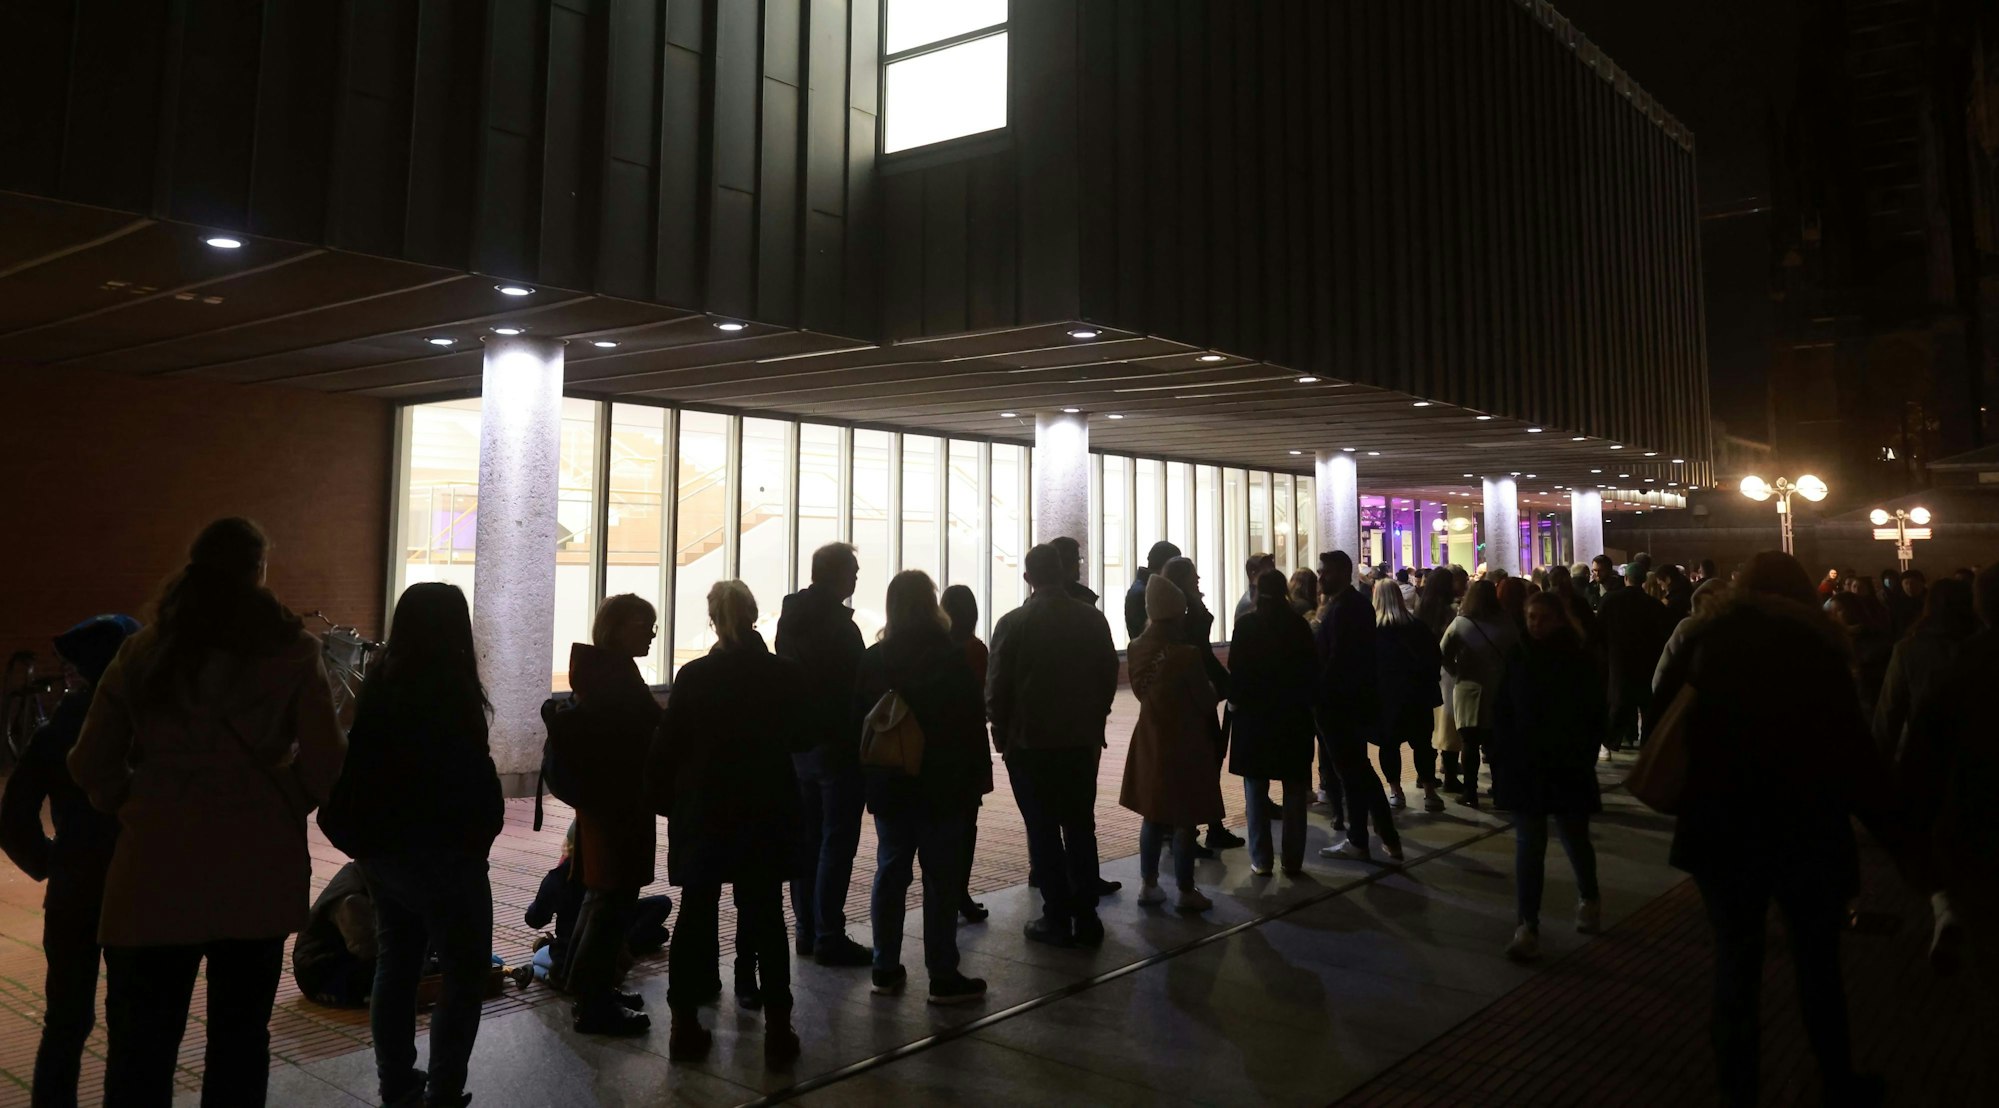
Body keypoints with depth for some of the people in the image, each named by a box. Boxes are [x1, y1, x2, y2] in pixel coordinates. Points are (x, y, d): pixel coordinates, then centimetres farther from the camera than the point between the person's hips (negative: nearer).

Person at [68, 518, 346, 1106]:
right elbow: (325, 763, -9)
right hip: (256, 867, -1)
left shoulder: (144, 651, 6)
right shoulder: (291, 651, -3)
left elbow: (90, 764, 5)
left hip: (157, 867, 2)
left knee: (142, 1043, 10)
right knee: (241, 1035, 11)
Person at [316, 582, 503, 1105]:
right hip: (440, 852, -8)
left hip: (381, 850, 8)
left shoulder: (380, 680, 5)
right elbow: (473, 772, -16)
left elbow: (357, 763, 12)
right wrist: (484, 828, -2)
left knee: (395, 966, 16)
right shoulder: (451, 688, -17)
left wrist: (362, 835, 18)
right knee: (465, 973, 1)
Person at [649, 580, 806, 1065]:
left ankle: (685, 1025, 16)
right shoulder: (786, 674, -8)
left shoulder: (693, 676, -9)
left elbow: (667, 747, -6)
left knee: (696, 915, 10)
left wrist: (662, 798, 7)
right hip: (766, 813, 0)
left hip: (703, 811, 0)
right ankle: (777, 1029, 8)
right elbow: (807, 733, 5)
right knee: (766, 916, 7)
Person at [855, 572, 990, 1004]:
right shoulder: (954, 659, -10)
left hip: (889, 786, 4)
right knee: (941, 879, 1)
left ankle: (886, 968, 19)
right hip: (943, 787, -4)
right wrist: (976, 780, 0)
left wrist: (869, 778, 14)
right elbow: (974, 725, -8)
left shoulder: (872, 660, 2)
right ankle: (943, 977, 5)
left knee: (890, 872, 13)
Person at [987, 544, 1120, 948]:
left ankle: (1057, 919, 7)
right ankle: (1086, 918, 13)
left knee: (1043, 831, 4)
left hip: (1030, 742, -3)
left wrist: (1003, 733, 5)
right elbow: (1109, 677, 5)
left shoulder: (1013, 623, -10)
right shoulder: (1093, 619, 0)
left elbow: (996, 687, -9)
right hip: (1082, 740, 3)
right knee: (1081, 828, 11)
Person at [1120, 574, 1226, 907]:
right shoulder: (1186, 654, -21)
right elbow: (1206, 701, -10)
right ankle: (1186, 892, 11)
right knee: (1184, 819, 4)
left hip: (1150, 740, 6)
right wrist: (1211, 689, 10)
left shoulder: (1135, 649, -4)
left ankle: (1149, 885, 21)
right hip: (1185, 742, -6)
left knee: (1153, 814, 15)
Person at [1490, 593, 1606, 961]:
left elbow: (1595, 716, -1)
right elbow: (1502, 712, 2)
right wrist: (1502, 758, -3)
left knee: (1575, 839, 13)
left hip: (1568, 768, -1)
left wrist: (1584, 758, -7)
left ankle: (1589, 898, 41)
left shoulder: (1579, 660, -5)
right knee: (1528, 845, -3)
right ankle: (1528, 926, 0)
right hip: (1524, 766, 1)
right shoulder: (1516, 657, -1)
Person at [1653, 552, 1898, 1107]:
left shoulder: (1708, 641, 1)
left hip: (1722, 825, 2)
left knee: (1736, 960, 10)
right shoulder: (1816, 648, -7)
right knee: (1818, 963, 13)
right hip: (1806, 827, -2)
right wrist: (1884, 820, -1)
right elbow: (1851, 745, -10)